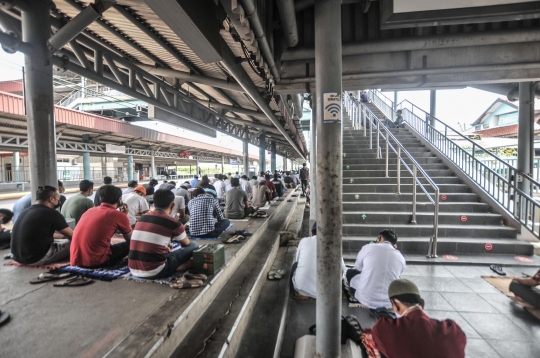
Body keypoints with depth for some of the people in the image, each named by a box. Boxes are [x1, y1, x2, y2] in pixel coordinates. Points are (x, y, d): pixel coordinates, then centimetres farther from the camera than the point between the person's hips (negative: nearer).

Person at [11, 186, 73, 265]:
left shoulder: (26, 212, 11)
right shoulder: (51, 213, -14)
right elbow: (72, 236, -3)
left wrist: (63, 236, 30)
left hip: (19, 256, 9)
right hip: (37, 258, -9)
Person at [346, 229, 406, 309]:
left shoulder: (368, 247, -1)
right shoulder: (400, 257, 6)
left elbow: (357, 269, 15)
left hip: (367, 299, -3)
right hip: (390, 303, 3)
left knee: (350, 272, 23)